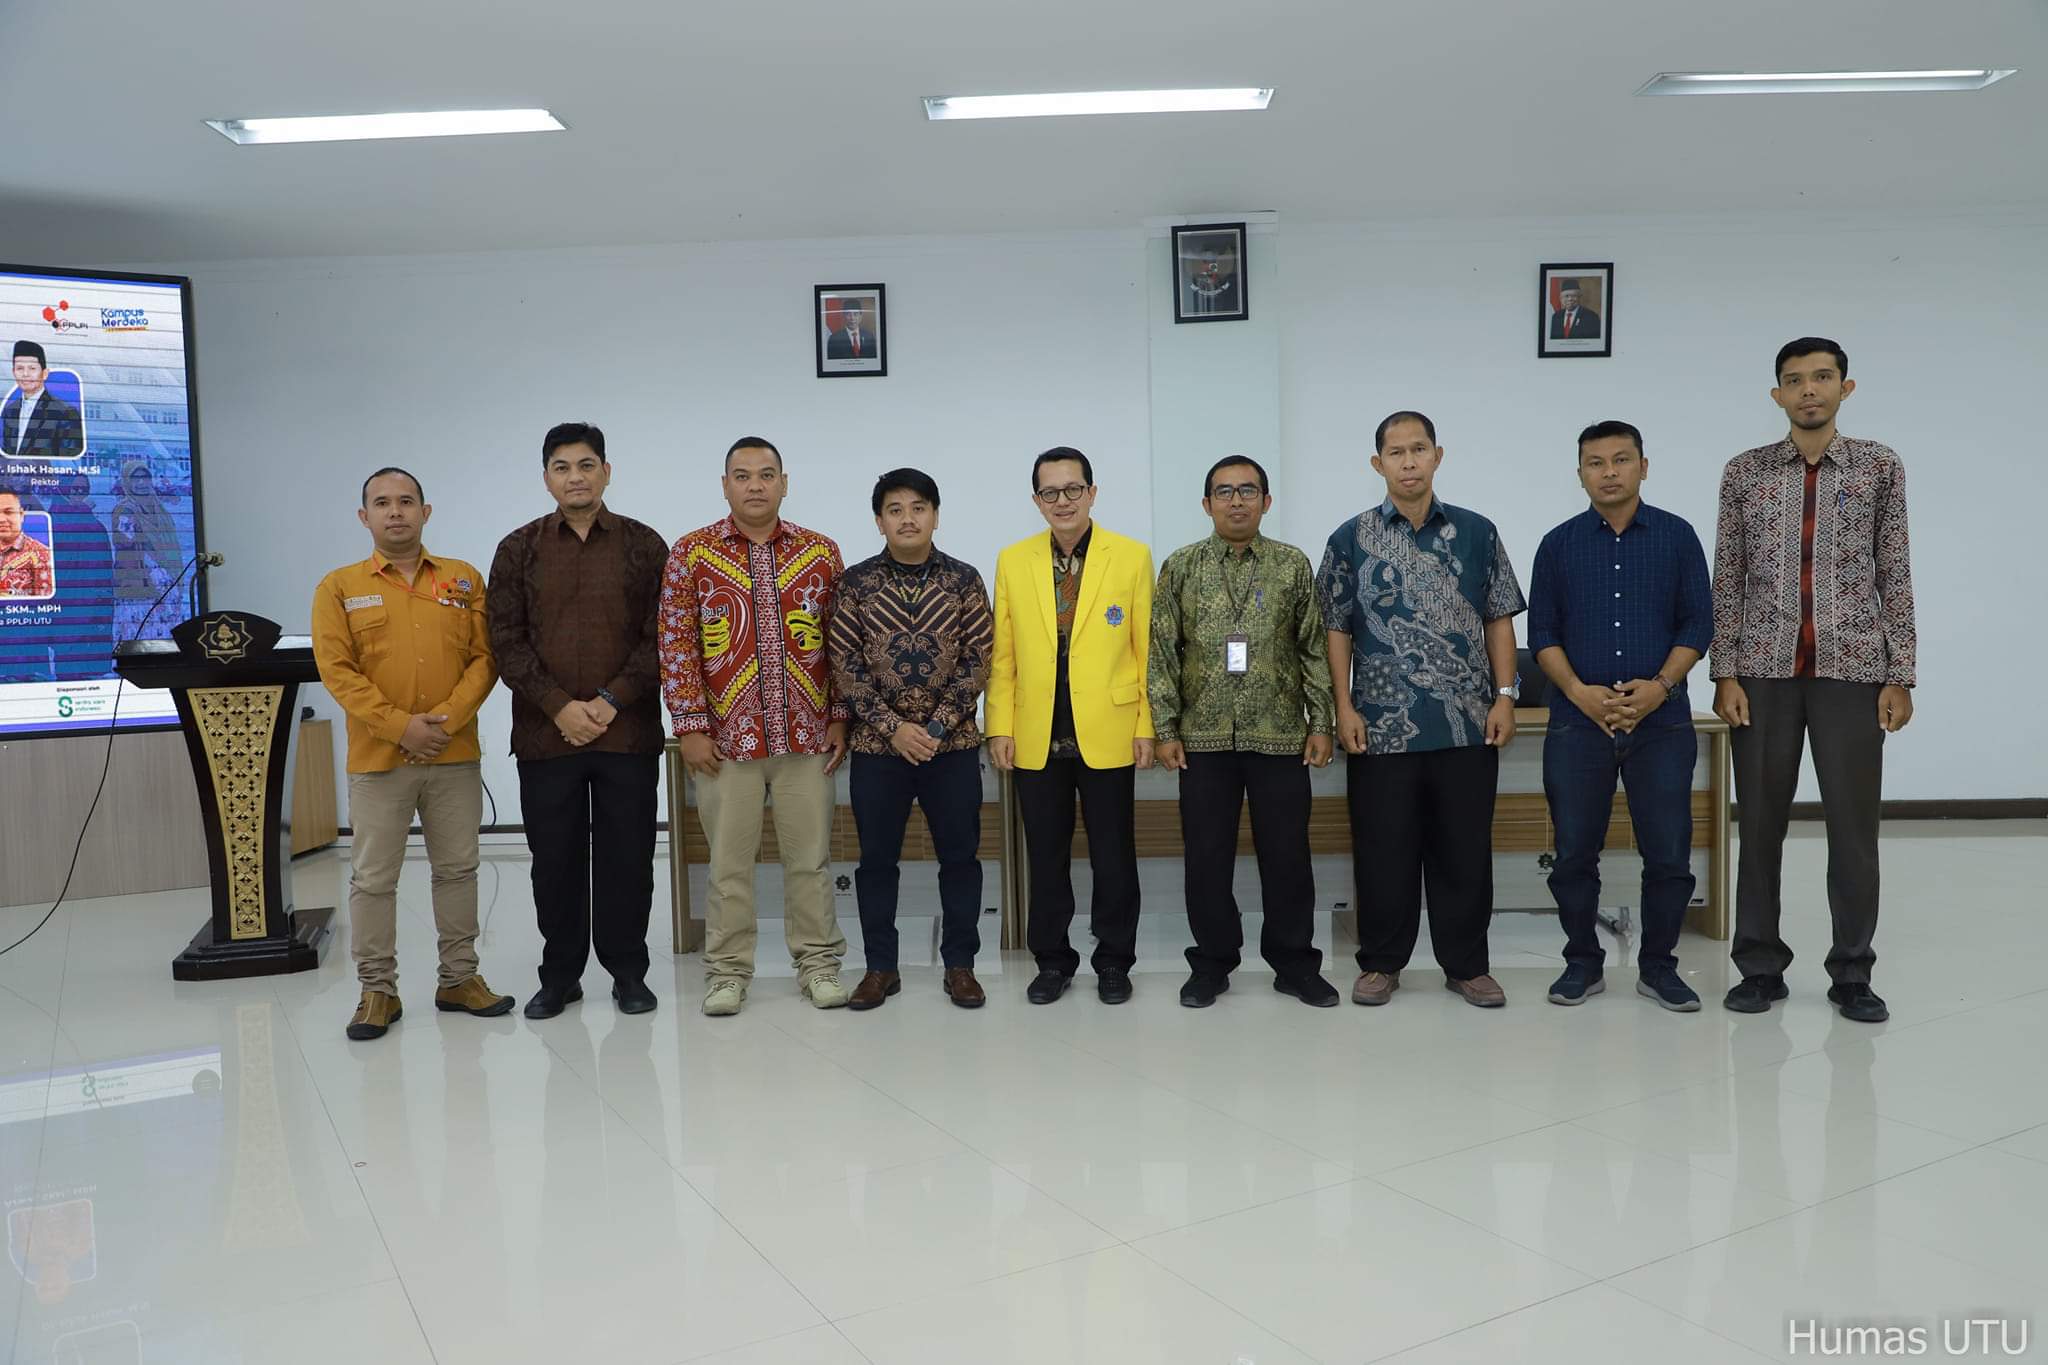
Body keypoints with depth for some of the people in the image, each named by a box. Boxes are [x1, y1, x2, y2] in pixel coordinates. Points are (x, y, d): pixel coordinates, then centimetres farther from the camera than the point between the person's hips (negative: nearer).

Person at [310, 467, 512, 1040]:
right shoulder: (339, 588, 3)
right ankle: (378, 990, 15)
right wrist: (400, 725, -15)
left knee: (457, 868, 9)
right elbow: (337, 670, -6)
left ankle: (459, 978, 21)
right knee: (372, 878, 4)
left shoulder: (464, 580, 7)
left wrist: (447, 718, -13)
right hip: (377, 758, -1)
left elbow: (484, 659, 1)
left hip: (456, 756, 2)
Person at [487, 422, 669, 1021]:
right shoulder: (518, 550, 7)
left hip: (628, 731, -1)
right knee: (555, 859, 8)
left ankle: (628, 971, 19)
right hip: (545, 733, 1)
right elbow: (506, 640, 1)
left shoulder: (644, 545, 5)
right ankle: (560, 974, 22)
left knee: (628, 858, 5)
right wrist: (560, 705, -10)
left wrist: (612, 700, -11)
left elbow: (660, 636, -1)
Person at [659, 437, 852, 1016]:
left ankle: (818, 962, 21)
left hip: (807, 735, 1)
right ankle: (728, 970, 21)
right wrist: (691, 727, -7)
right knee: (729, 861, 8)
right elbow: (676, 645, -2)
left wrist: (839, 719, 2)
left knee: (810, 857, 8)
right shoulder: (691, 554, 0)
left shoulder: (821, 553, 5)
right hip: (726, 736, -1)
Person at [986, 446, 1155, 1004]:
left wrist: (1147, 725, -5)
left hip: (1108, 734, -2)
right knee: (1046, 855, 10)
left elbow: (1147, 648, -1)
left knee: (1113, 854, 7)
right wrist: (1000, 727, 0)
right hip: (1037, 738, 2)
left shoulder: (1132, 556, 0)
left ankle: (1114, 961, 22)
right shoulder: (1012, 561, 6)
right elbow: (1002, 655, 6)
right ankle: (1052, 960, 24)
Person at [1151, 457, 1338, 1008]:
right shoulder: (1180, 567, 4)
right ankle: (1212, 963, 20)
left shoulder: (1293, 565, 4)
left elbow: (1315, 649, 5)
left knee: (1286, 854, 6)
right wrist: (1165, 728, -2)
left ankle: (1294, 963, 20)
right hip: (1204, 737, 0)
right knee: (1206, 855, 6)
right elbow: (1163, 652, 3)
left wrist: (1321, 722, 0)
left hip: (1280, 735, 0)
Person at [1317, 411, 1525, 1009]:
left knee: (1465, 847, 8)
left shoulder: (1477, 532, 6)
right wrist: (1344, 707, -4)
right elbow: (1336, 629, 3)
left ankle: (1467, 964, 22)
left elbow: (1498, 619, 8)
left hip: (1468, 723, 1)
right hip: (1382, 726, -1)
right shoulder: (1350, 540, 2)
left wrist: (1504, 696, 0)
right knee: (1383, 849, 6)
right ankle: (1381, 963, 21)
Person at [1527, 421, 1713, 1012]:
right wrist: (1579, 691, -10)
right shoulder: (1558, 544, 6)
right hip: (1578, 720, 0)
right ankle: (1583, 962, 19)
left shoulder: (1677, 536, 5)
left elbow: (1697, 623, 3)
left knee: (1668, 852, 2)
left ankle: (1658, 964, 18)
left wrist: (1661, 685, -11)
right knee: (1575, 852, 4)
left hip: (1661, 719, 0)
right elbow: (1542, 631, 5)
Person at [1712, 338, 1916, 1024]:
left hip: (1853, 670, 0)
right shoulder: (1744, 472, 6)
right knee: (1759, 823, 4)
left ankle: (1852, 974, 15)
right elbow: (1726, 581, 4)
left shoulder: (1880, 467, 6)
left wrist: (1900, 676, -1)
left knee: (1854, 824, 3)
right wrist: (1724, 674, -3)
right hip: (1764, 671, 0)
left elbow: (1896, 577, 5)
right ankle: (1760, 967, 15)